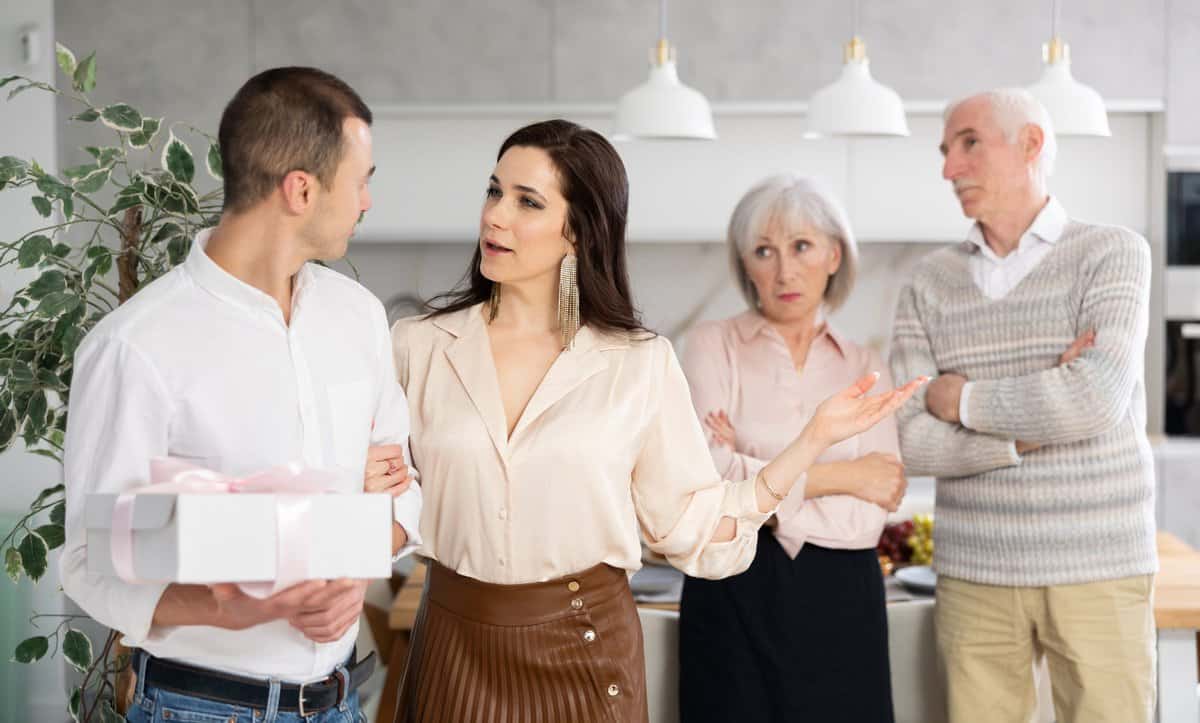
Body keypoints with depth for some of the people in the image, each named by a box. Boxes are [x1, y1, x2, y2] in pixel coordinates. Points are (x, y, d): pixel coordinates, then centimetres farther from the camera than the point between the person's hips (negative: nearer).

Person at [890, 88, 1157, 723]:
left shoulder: (1111, 254, -2)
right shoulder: (931, 283, 6)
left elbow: (1098, 403, -17)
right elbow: (910, 441, -4)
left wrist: (965, 399, -7)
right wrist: (1031, 428, -14)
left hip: (1098, 570, -2)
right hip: (973, 574, 3)